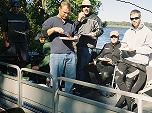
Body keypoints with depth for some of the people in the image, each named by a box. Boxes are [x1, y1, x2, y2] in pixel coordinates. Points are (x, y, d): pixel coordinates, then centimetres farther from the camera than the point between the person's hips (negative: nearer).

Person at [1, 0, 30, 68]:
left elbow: (28, 28, 20)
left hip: (23, 41, 3)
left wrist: (25, 32, -4)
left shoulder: (23, 16, 16)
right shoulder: (6, 16, 7)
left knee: (24, 59, -3)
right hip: (12, 41, -3)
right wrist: (5, 41, -6)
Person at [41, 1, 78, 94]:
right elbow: (43, 32, 3)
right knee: (55, 79, -1)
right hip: (57, 54, -3)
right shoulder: (51, 20, 10)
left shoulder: (71, 23, 21)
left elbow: (76, 36, 26)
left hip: (71, 54, 4)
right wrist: (54, 29, -9)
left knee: (71, 78, 5)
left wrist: (75, 38, 4)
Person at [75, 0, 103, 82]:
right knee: (79, 65, 9)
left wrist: (95, 33, -19)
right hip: (79, 44, 6)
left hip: (88, 45, -5)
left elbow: (100, 30, 2)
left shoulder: (95, 18, 5)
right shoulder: (80, 17, 20)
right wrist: (78, 19, -1)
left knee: (80, 67, -10)